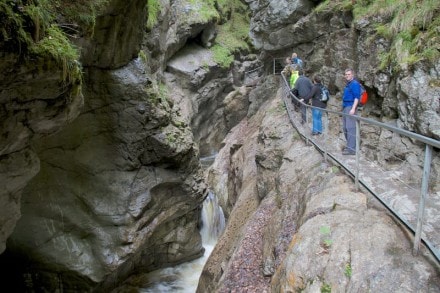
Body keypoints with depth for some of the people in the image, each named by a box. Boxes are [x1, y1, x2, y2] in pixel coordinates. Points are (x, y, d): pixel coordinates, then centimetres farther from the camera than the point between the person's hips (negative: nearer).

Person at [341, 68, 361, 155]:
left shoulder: (355, 84, -9)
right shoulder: (347, 84, 19)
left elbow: (357, 97, -16)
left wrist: (353, 109, -24)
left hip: (350, 107, -10)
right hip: (345, 107, 10)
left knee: (350, 128, -11)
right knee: (345, 128, 14)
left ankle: (351, 149, -11)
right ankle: (349, 146, 24)